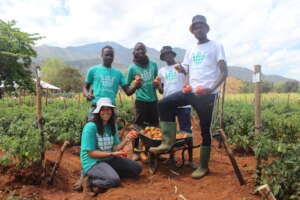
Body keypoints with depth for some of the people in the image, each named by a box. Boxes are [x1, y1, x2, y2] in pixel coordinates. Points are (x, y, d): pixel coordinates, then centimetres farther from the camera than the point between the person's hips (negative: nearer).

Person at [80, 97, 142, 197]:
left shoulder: (112, 126, 3)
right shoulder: (90, 127, -18)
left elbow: (115, 148, 0)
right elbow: (91, 153, -17)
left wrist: (126, 140, -17)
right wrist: (112, 154, -20)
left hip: (109, 159, 7)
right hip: (93, 162, -7)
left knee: (137, 169, 0)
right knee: (114, 180, -32)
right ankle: (90, 180, -6)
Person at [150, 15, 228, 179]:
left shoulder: (216, 46, 1)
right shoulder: (191, 50, 18)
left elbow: (224, 72, -7)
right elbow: (185, 70, 14)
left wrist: (211, 88, -24)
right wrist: (180, 68, -12)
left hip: (207, 94, -5)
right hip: (191, 91, 5)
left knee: (205, 130, 2)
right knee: (164, 104, -11)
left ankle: (203, 166, 17)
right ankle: (168, 141, -8)